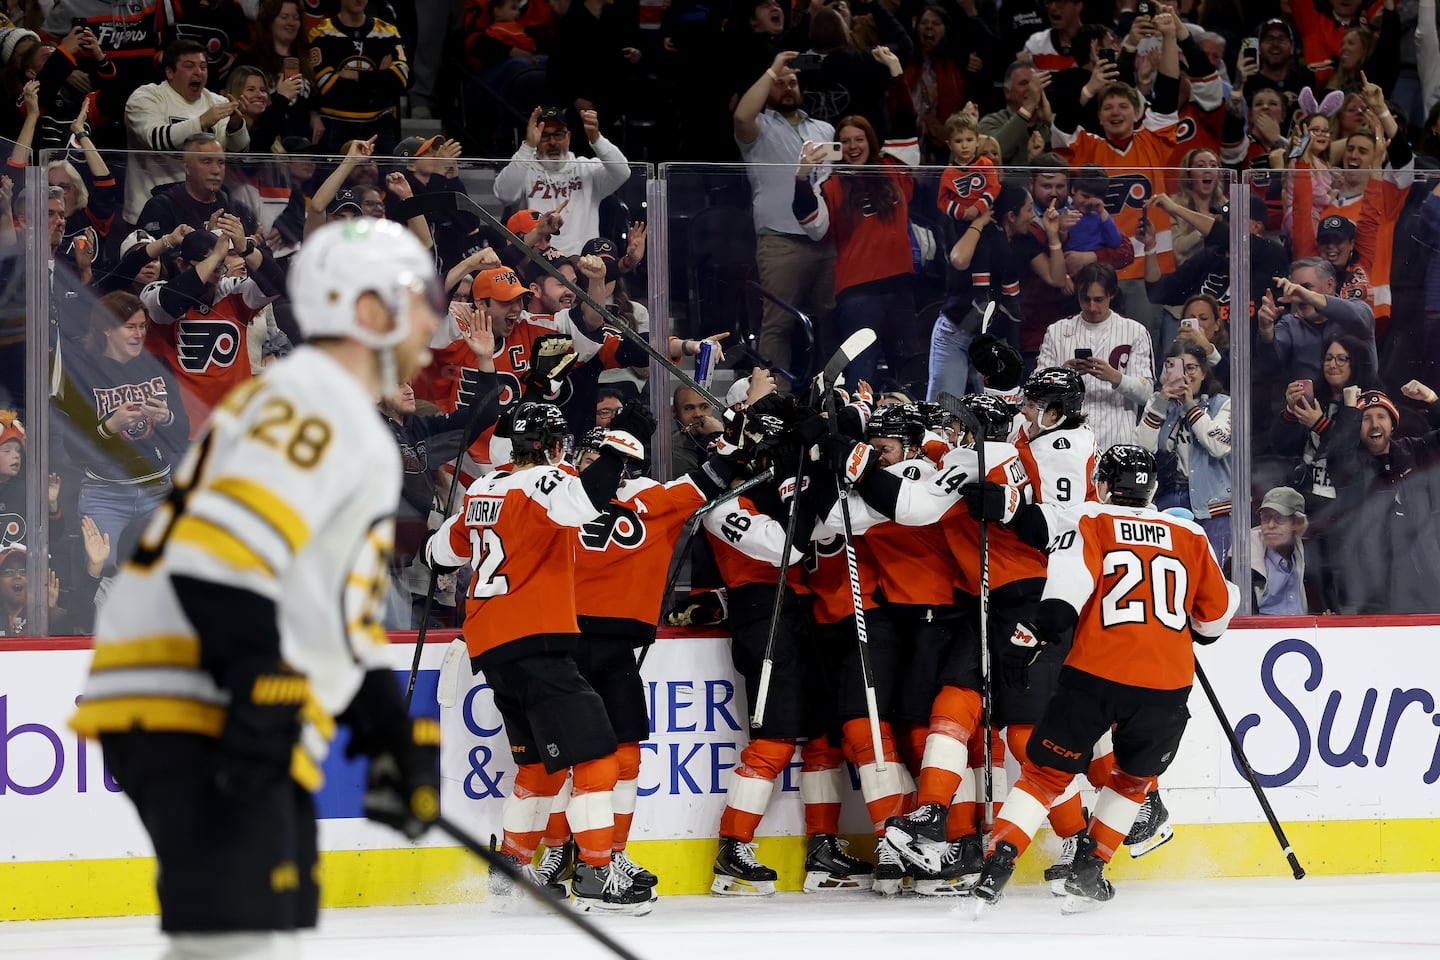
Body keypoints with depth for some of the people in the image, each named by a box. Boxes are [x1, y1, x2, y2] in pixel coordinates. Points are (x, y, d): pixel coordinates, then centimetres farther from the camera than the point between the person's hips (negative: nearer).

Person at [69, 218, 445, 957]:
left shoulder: (353, 432, 26)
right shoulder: (311, 402, -9)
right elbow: (218, 554, -22)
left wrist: (392, 736, 23)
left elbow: (337, 618, 29)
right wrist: (259, 688, -26)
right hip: (189, 705, -11)